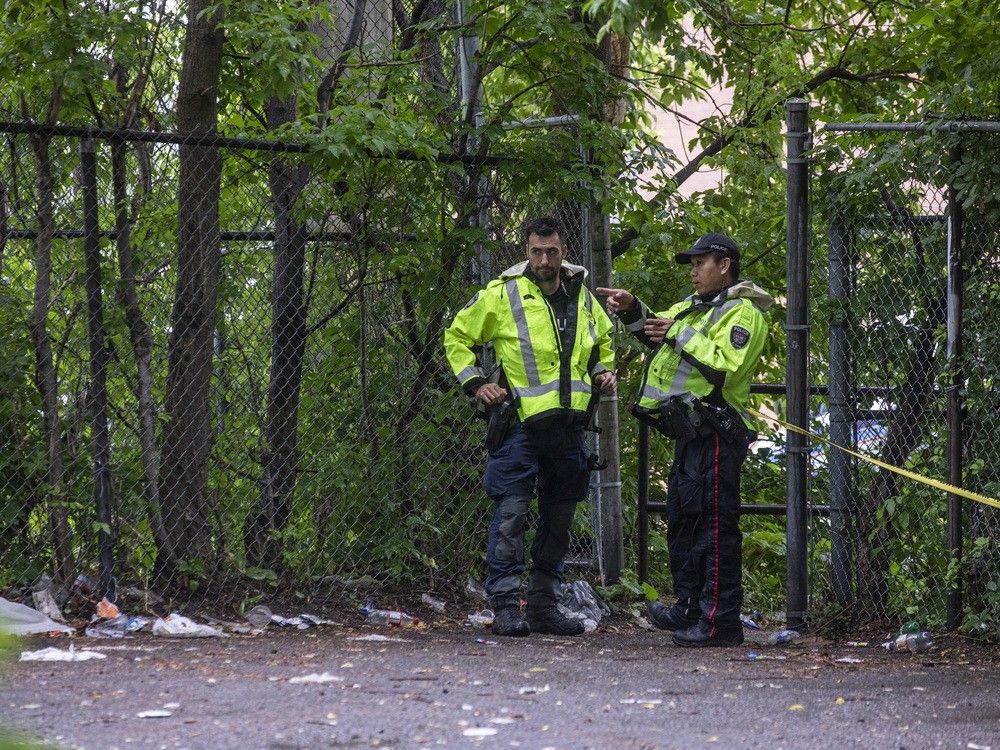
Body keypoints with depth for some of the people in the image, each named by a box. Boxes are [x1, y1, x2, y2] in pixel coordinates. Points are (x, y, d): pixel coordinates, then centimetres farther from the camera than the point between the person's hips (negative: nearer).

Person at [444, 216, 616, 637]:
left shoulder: (583, 298, 11)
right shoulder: (502, 295, -4)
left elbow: (603, 341, 31)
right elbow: (457, 338, 7)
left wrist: (603, 372, 13)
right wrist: (474, 383, -3)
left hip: (569, 427, 5)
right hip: (521, 426, -5)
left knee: (559, 519, 10)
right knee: (511, 516, -10)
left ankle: (544, 606, 18)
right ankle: (506, 607, -7)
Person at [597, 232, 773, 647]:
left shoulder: (742, 313, -9)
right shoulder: (696, 307, 23)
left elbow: (726, 365, -22)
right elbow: (656, 328, 21)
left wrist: (681, 335, -16)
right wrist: (632, 310, 2)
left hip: (715, 433, -11)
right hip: (691, 433, 11)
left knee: (714, 524, -11)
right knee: (682, 518, 16)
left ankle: (720, 622, -12)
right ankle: (690, 609, 24)